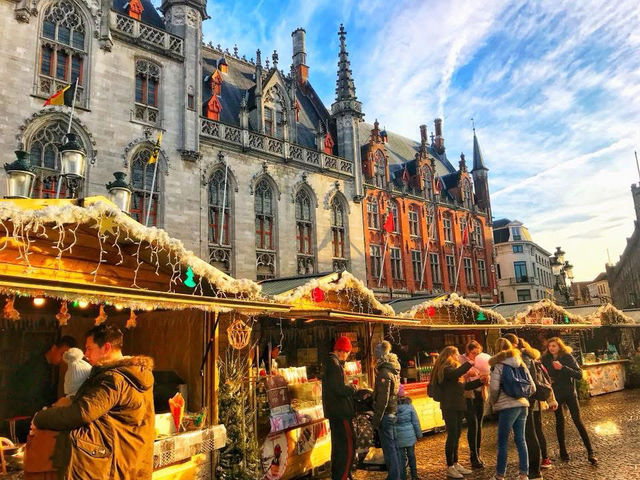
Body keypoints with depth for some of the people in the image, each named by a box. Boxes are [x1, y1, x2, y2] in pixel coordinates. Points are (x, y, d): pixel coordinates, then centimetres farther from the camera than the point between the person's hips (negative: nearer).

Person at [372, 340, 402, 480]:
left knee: (389, 448, -1)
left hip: (386, 414, -9)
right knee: (394, 446, 17)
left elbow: (382, 399, -20)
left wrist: (377, 419, -16)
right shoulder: (394, 370, 9)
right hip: (393, 412, 9)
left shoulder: (384, 373, -19)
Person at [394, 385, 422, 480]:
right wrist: (419, 434, 9)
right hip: (410, 435, 1)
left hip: (398, 437, -1)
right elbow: (416, 422, -2)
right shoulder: (409, 406, -8)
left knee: (401, 457, 9)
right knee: (411, 455, 16)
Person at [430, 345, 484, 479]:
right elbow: (456, 373, -32)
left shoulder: (453, 368, 20)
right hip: (450, 407, -9)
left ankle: (455, 464, 23)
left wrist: (480, 381, 9)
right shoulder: (446, 368, -10)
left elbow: (464, 386, 19)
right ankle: (450, 467, 1)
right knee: (452, 436, -6)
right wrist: (469, 363, -22)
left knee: (456, 436, 13)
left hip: (458, 407, 9)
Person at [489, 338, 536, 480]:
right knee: (520, 439, 12)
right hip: (522, 405, 6)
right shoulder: (521, 364, 11)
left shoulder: (498, 366, -6)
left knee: (502, 441, 2)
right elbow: (532, 387, 11)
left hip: (507, 406, -6)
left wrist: (492, 402, 3)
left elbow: (494, 388, -14)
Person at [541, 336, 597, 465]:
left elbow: (579, 375, -16)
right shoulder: (546, 359, -2)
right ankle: (563, 452, 19)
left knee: (578, 421, -5)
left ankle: (590, 452, 2)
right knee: (559, 422, 9)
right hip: (555, 395, 2)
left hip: (570, 393, -2)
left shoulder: (568, 357, -9)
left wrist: (563, 368, -27)